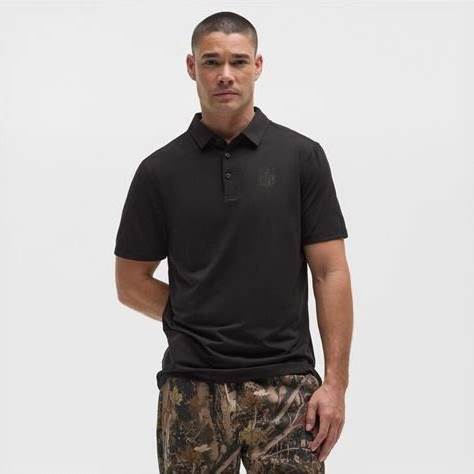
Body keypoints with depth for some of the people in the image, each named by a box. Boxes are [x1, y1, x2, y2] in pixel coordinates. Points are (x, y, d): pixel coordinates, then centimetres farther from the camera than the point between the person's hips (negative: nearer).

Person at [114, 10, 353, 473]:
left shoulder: (301, 157, 1)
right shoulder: (160, 171, 3)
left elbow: (330, 273, -1)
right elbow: (132, 282, 8)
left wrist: (335, 382, -7)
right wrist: (199, 322, 3)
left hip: (285, 385, -1)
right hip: (193, 389, 1)